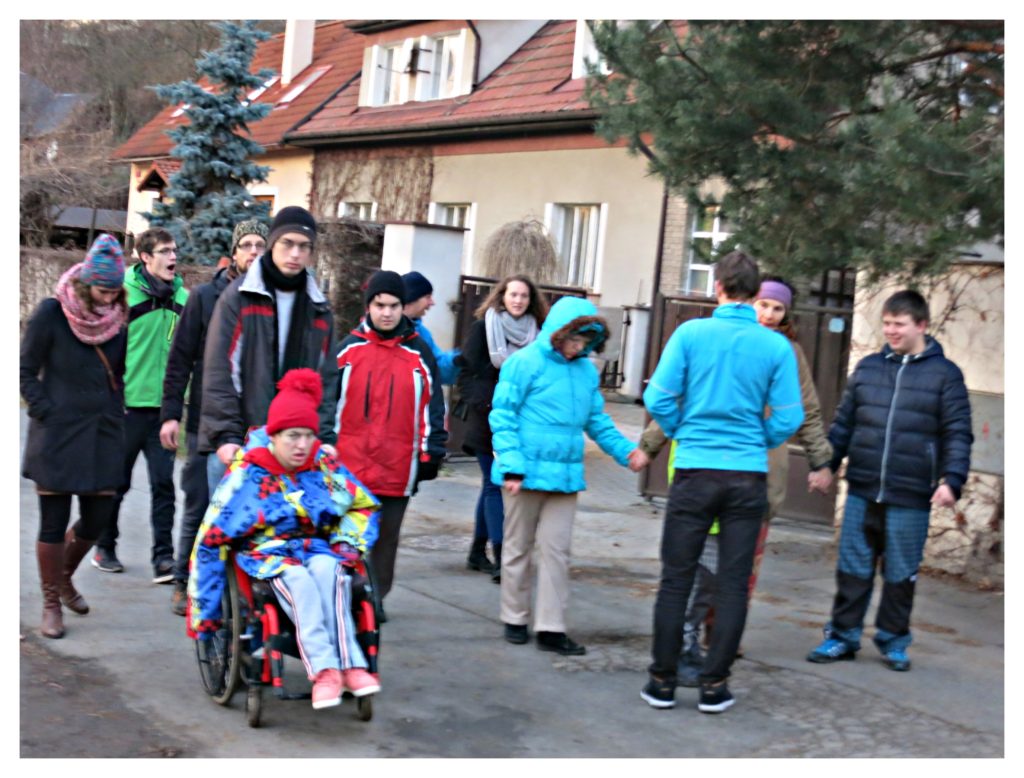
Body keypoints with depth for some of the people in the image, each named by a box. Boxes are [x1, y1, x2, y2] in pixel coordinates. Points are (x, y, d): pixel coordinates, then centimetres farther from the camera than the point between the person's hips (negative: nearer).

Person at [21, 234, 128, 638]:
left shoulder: (118, 317, 5)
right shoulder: (52, 313, -7)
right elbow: (26, 371, -2)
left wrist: (116, 410, 6)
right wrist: (47, 412, -10)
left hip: (103, 434, 4)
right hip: (58, 436, -4)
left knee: (96, 520, 7)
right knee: (53, 523, 2)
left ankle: (64, 576, 36)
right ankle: (51, 603, 16)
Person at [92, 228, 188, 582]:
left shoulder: (184, 297, 6)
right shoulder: (124, 293, -8)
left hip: (166, 407, 3)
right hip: (128, 404, -3)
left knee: (163, 482, 1)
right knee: (117, 481, 10)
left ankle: (164, 556, 4)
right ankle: (105, 548, 26)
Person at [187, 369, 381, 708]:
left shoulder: (325, 466, 2)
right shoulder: (247, 473, -8)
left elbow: (364, 506, 17)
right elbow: (211, 539, -4)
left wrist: (347, 542, -3)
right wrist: (203, 613, -3)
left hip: (315, 546, 3)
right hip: (266, 551, -2)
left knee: (327, 569, -34)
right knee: (297, 579, -37)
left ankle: (349, 664, -40)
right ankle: (324, 669, -44)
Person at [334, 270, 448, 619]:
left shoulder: (419, 355, 7)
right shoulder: (349, 349, 4)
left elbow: (432, 408, 9)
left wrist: (431, 454, 4)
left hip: (397, 469, 1)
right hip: (349, 465, -1)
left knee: (387, 537, 8)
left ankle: (376, 596, 21)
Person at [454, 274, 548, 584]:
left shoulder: (535, 333, 8)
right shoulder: (483, 328, -1)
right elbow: (467, 370, -4)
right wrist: (482, 404, -14)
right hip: (487, 420, -4)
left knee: (493, 485, 11)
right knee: (495, 485, -8)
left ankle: (478, 553, 21)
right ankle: (500, 559, -10)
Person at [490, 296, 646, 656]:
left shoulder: (587, 370, 7)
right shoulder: (525, 362, -8)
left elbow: (597, 420, 15)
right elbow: (502, 417, -9)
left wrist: (624, 449, 0)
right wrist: (511, 465, -17)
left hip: (566, 475, 4)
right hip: (527, 473, -4)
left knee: (556, 551, 4)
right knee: (518, 548, 10)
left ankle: (550, 628, 9)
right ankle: (515, 619, 24)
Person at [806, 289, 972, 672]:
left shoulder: (944, 374, 0)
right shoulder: (868, 367, 9)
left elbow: (958, 434, -2)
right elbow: (843, 422, 15)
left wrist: (952, 479, -14)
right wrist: (826, 465, 9)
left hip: (910, 498, -2)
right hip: (862, 493, 2)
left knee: (900, 575, 9)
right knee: (853, 569, 6)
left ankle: (893, 641, 23)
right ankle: (843, 636, 18)